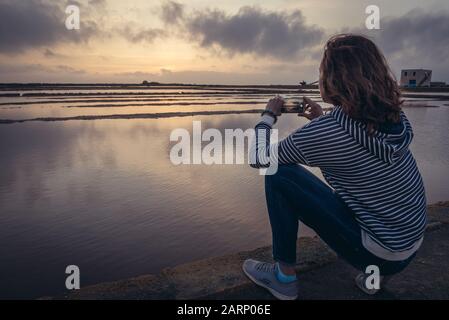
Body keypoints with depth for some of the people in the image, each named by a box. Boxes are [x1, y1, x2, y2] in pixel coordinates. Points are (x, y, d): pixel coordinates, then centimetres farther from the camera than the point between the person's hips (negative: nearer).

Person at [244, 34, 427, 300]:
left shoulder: (324, 130, -22)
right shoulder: (394, 116, -2)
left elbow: (258, 159, -10)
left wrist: (268, 116, 5)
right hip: (412, 242, 8)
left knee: (278, 174, -10)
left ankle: (285, 277, 4)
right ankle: (373, 272, 24)